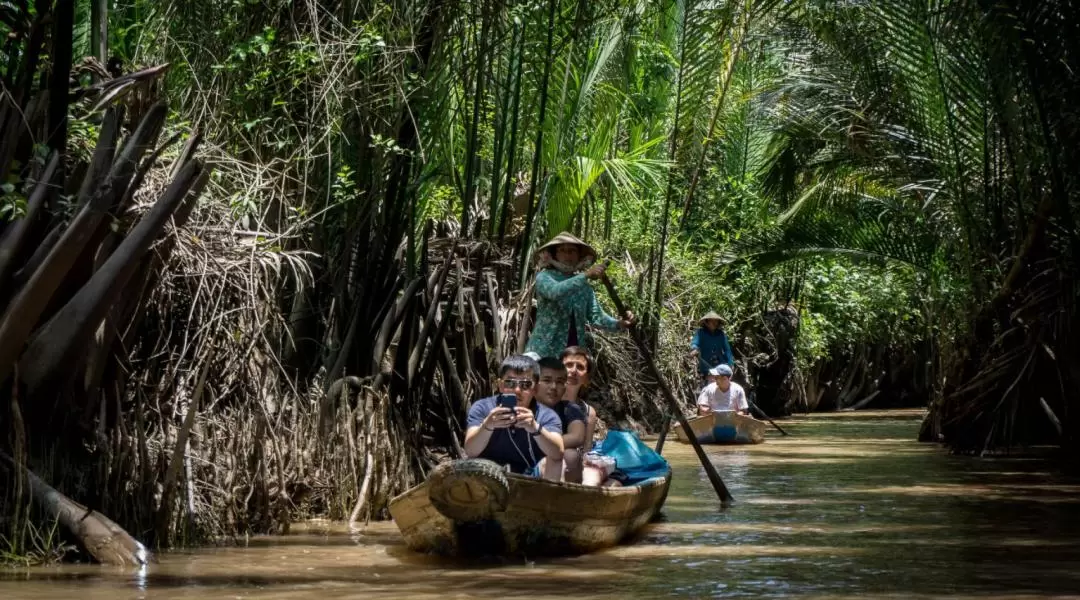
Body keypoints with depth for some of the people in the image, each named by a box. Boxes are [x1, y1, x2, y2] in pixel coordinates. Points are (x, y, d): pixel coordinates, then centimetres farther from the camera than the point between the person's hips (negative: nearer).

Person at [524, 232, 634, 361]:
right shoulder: (544, 277, -3)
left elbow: (596, 316, 3)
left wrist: (618, 324, -17)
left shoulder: (584, 286, 11)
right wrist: (585, 275, -33)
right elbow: (555, 292, -25)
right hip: (545, 351, -5)